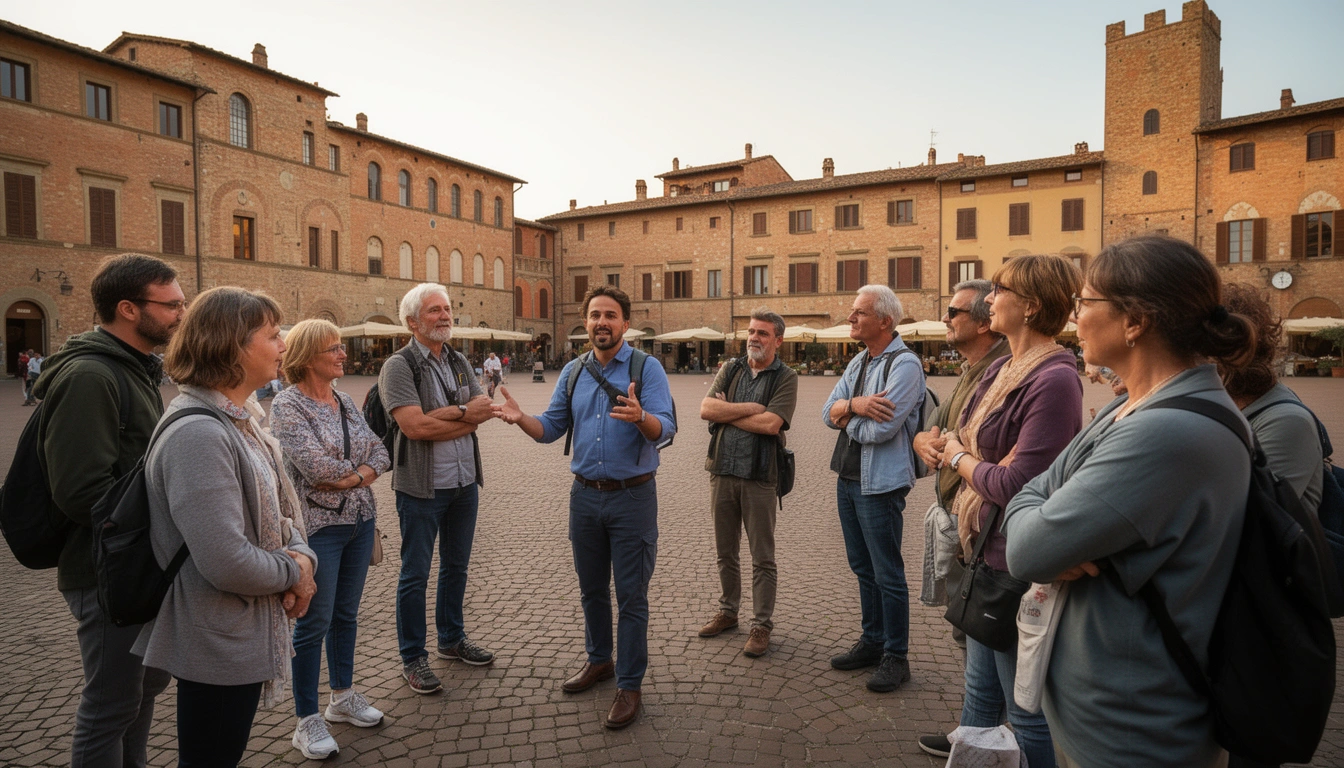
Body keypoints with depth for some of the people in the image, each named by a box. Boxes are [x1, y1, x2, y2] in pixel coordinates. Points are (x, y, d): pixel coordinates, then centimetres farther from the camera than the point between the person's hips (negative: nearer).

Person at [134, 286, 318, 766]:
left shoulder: (238, 419, 6)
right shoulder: (198, 434, -27)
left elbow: (277, 511, 12)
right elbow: (227, 564, -32)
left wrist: (302, 556, -7)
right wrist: (295, 571, -14)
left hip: (244, 635, 9)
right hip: (218, 650, -9)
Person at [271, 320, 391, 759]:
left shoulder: (344, 400, 8)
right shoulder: (287, 405, -12)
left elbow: (380, 452, 5)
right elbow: (314, 465, -23)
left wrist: (353, 476, -13)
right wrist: (361, 469, -8)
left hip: (360, 522, 7)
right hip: (318, 527, -6)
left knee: (346, 614, 17)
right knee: (314, 622, 3)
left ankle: (343, 697, 34)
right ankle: (307, 721, 18)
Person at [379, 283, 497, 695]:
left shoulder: (459, 362, 9)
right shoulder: (399, 366, -12)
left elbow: (485, 412, -2)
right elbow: (413, 426, -23)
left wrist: (440, 416, -18)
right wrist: (464, 413, -13)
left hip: (464, 482, 7)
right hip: (422, 487, -6)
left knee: (456, 566, 19)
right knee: (415, 575, 6)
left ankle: (452, 639, 36)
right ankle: (413, 658, 20)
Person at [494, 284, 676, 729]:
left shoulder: (646, 369, -9)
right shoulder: (573, 372, 7)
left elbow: (665, 429, -20)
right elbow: (551, 428, 9)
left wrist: (639, 417, -43)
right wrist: (520, 418, -12)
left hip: (632, 496, -5)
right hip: (585, 495, 5)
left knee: (631, 596, 3)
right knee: (592, 589, 19)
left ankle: (629, 685, 17)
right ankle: (599, 660, 39)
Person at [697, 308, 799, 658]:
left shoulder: (785, 378, -4)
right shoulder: (730, 371, 9)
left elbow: (771, 423, -19)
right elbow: (706, 409, -6)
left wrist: (726, 413, -9)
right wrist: (750, 408, -13)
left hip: (759, 475, -4)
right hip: (723, 472, 4)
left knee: (762, 558, 5)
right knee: (725, 552, 16)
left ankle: (762, 625, 17)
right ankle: (727, 612, 33)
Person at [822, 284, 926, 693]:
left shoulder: (904, 364, -15)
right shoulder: (859, 362, 12)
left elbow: (880, 429, -25)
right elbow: (829, 411, 2)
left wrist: (846, 415, -7)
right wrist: (855, 405, -19)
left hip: (880, 484, -8)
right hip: (847, 478, 9)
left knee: (887, 575, 4)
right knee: (863, 568, 19)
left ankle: (896, 657, 19)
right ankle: (872, 642, 34)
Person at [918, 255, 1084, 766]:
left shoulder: (1053, 379, -20)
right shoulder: (1003, 369, 8)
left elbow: (1018, 485, -23)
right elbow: (961, 440, 12)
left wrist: (958, 457, -7)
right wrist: (982, 464, -8)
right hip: (984, 552, 9)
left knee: (1027, 712, 9)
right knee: (980, 692, 23)